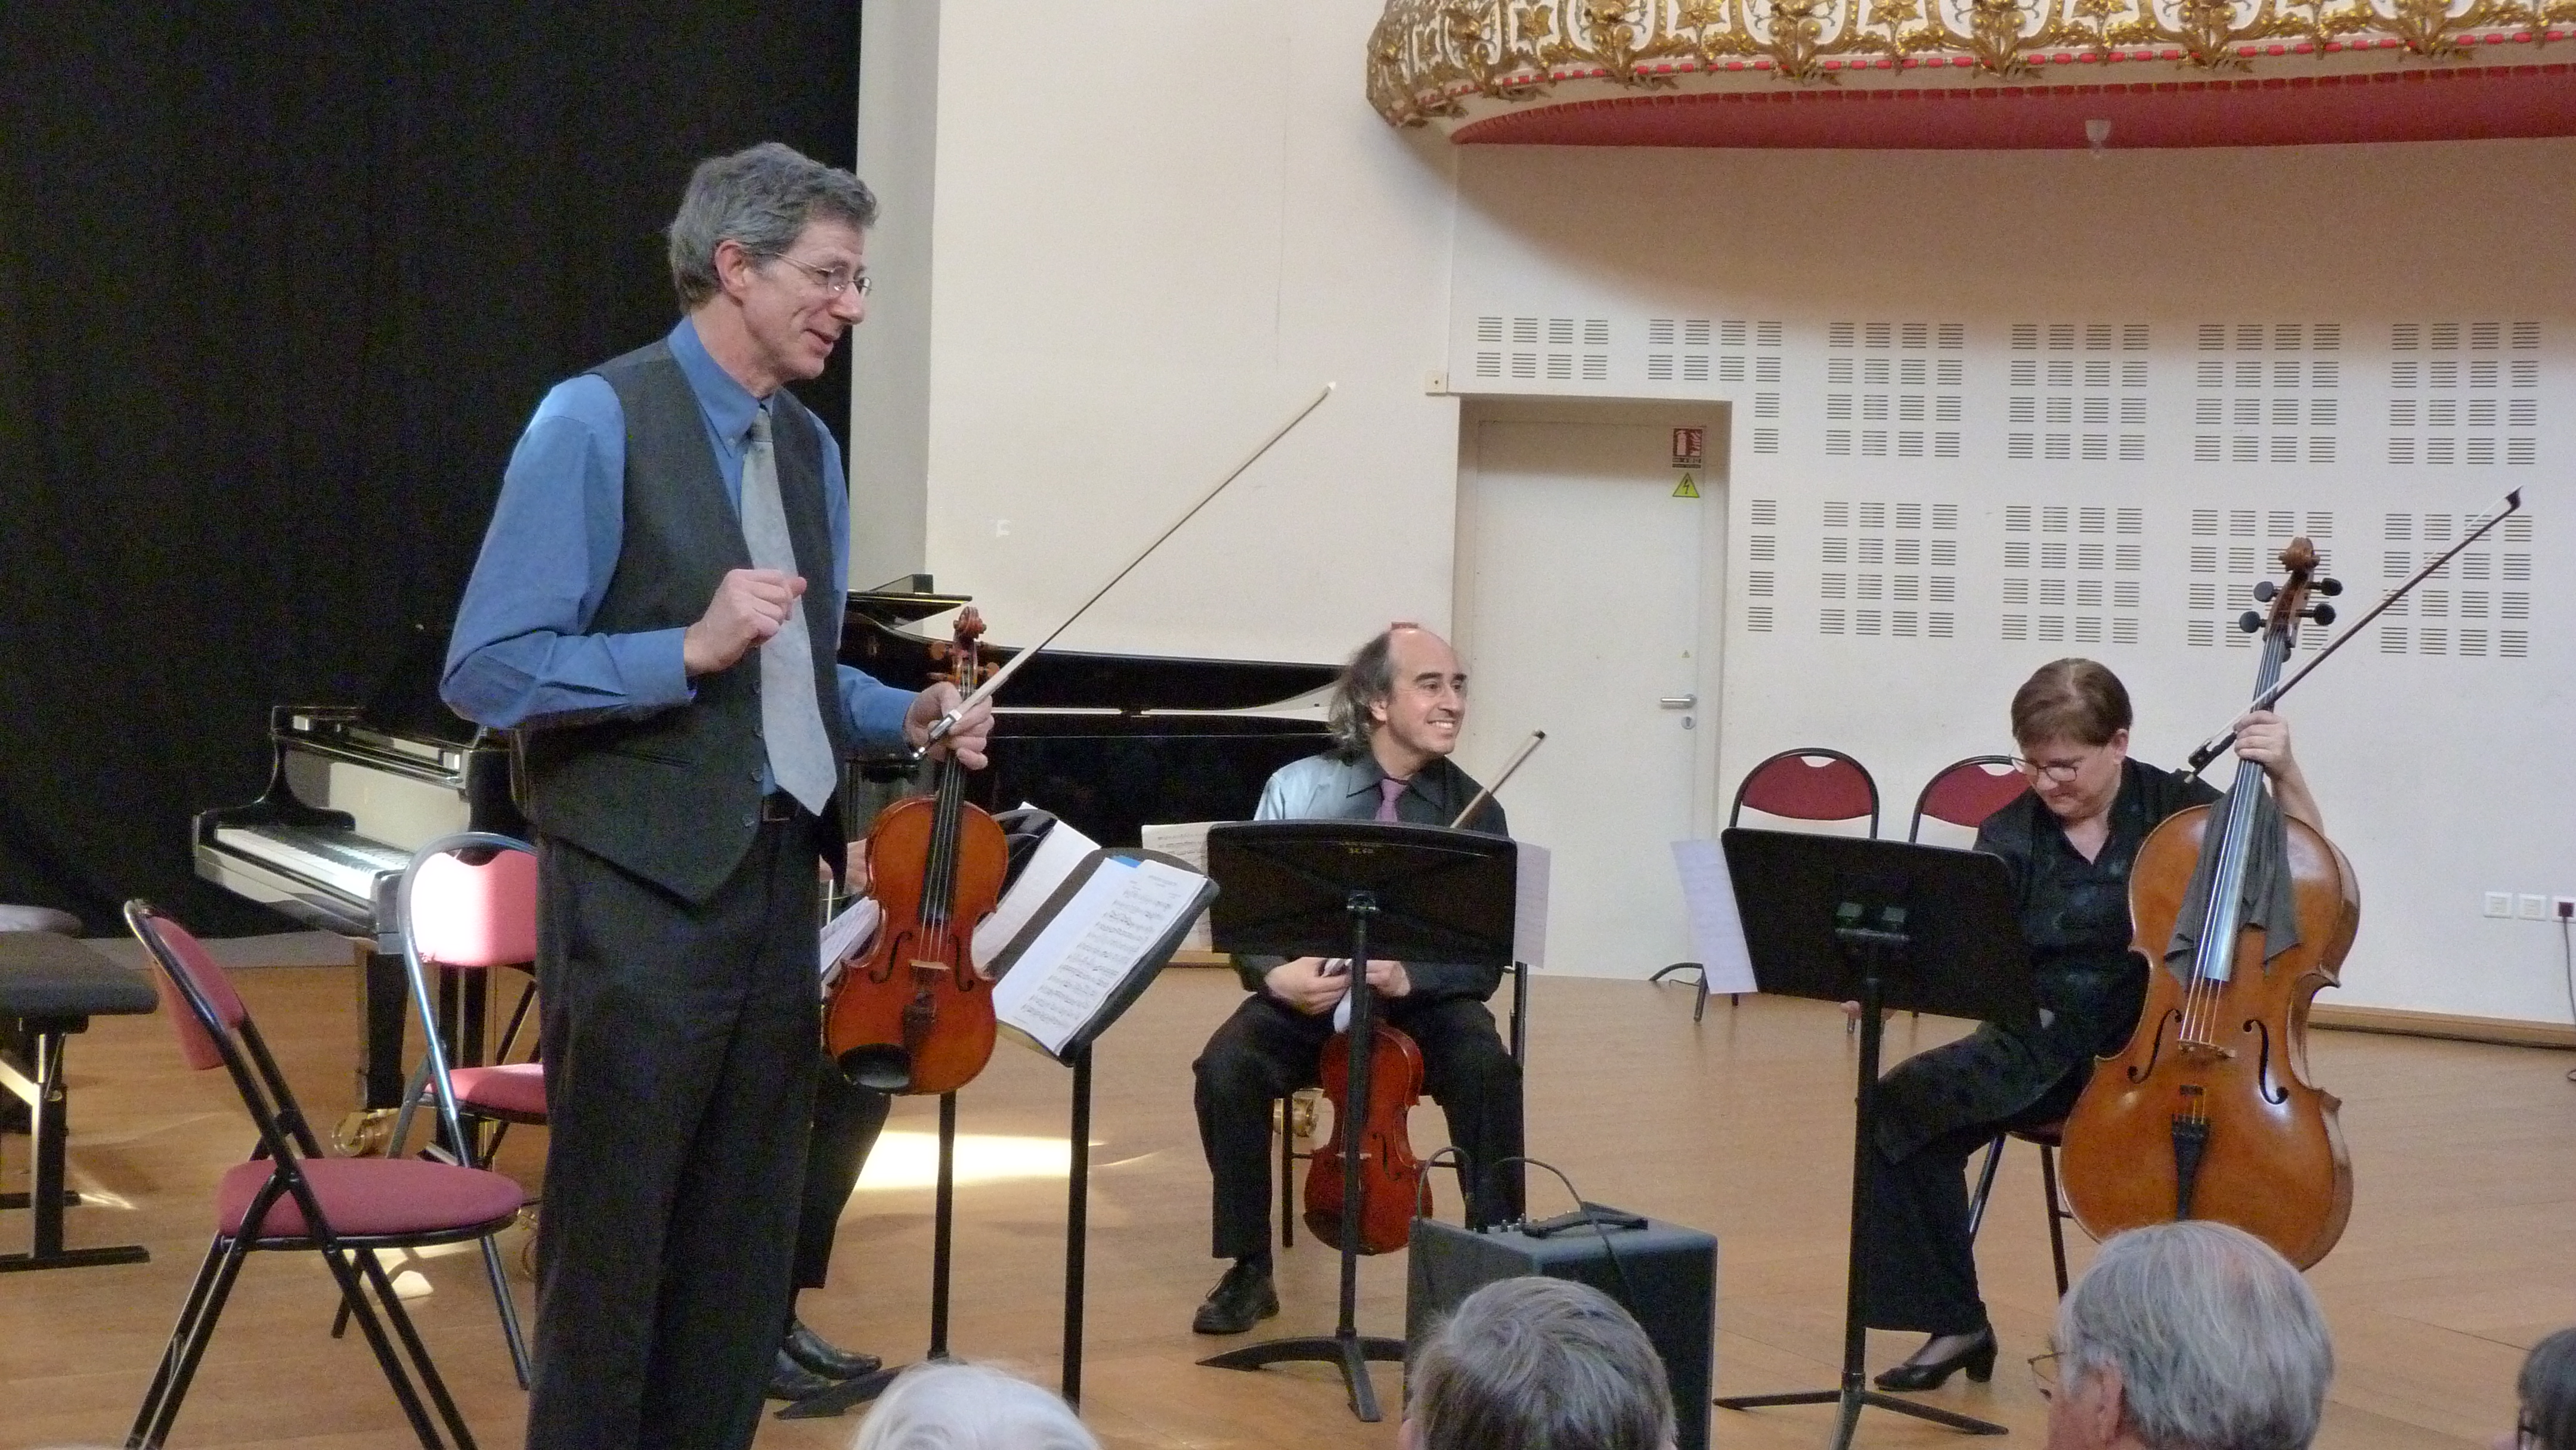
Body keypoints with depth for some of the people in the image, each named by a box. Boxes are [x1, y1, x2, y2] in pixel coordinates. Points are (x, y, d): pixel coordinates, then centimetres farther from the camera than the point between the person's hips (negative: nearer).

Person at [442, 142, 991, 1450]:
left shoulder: (810, 450, 11)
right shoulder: (597, 423, -10)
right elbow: (488, 671, -15)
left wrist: (901, 715, 3)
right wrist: (690, 651, -23)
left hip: (779, 881, 7)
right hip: (642, 889, -7)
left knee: (746, 1234, 13)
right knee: (615, 1234, 3)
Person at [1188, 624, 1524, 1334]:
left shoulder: (1475, 813, -3)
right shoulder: (1297, 789, -3)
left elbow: (1484, 960, -6)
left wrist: (1409, 977, -26)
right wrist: (1276, 974, -24)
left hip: (1424, 1001, 0)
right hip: (1308, 996, 0)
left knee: (1489, 1074, -30)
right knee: (1226, 1068, -27)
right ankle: (1249, 1271, -10)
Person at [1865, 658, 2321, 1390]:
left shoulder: (2179, 808, -1)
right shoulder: (2010, 835, 5)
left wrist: (2284, 774, -15)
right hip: (2043, 1043, 3)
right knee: (1900, 1109, -21)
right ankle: (1954, 1323, -9)